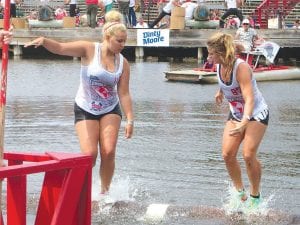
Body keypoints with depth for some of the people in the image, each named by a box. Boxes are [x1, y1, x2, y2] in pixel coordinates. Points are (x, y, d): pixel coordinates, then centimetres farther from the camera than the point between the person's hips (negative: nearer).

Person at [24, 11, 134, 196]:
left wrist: (130, 119, -9)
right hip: (85, 110, -2)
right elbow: (60, 48, -21)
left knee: (109, 152, -11)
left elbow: (124, 94, -3)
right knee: (90, 154, -14)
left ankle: (105, 191, 7)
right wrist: (44, 41, -41)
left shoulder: (123, 63, -4)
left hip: (110, 110, 3)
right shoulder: (89, 50, -12)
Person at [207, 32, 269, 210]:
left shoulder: (241, 67, -30)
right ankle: (240, 194, 9)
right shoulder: (220, 65, -8)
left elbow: (249, 99, -38)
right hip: (236, 114, 7)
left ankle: (256, 196, 3)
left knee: (249, 155, -17)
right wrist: (221, 92, 33)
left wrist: (244, 122, -51)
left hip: (256, 113, -7)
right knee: (228, 154, -7)